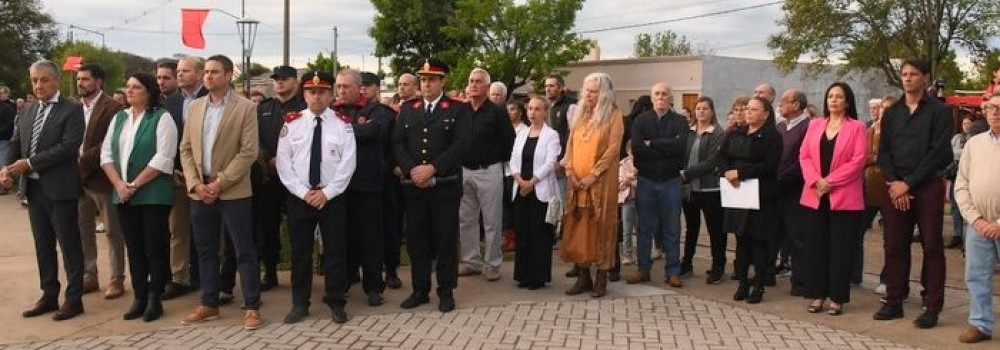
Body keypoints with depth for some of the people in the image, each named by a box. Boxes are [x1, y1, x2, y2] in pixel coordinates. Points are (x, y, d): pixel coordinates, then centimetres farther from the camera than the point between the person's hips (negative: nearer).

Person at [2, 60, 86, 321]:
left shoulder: (72, 111, -8)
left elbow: (69, 146, -18)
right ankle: (49, 296, 24)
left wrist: (29, 163, -18)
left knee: (69, 244, 1)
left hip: (59, 189, -7)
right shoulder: (27, 113, 14)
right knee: (43, 245, 14)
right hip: (34, 188, 7)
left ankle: (74, 298, 10)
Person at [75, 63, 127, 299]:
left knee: (113, 231, 3)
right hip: (78, 178, 7)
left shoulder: (112, 108, -11)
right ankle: (89, 276, 24)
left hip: (101, 178, -7)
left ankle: (117, 279, 12)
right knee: (83, 230, 13)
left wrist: (82, 161, -19)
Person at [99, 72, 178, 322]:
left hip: (153, 195, -6)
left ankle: (155, 299, 8)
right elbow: (107, 153, 9)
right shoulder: (119, 118, 14)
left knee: (155, 247, 0)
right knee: (134, 248, 9)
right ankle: (139, 297, 17)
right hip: (124, 195, 6)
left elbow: (162, 158, -14)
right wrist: (119, 184, -6)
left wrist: (134, 185, -14)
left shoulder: (161, 118, -5)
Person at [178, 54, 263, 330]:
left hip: (233, 191, -5)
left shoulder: (245, 108, -5)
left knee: (244, 251, -1)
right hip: (200, 191, 5)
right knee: (205, 251, 12)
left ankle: (252, 307, 6)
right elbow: (186, 149, 10)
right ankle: (209, 304, 24)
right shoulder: (195, 107, 11)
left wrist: (220, 183, -15)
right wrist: (195, 183, -4)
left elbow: (248, 152, -11)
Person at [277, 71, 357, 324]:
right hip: (298, 197, 1)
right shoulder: (291, 123, 3)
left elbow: (348, 164, -6)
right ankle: (300, 304, 19)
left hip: (333, 197, -1)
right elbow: (283, 163, -1)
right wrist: (303, 192, -9)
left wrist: (326, 192, -12)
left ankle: (336, 303, 16)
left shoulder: (342, 124, 0)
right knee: (300, 252, 8)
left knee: (335, 251, 4)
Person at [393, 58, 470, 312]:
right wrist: (412, 171, -10)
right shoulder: (407, 109, 12)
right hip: (413, 186, 3)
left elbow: (460, 145, -10)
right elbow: (398, 143, 5)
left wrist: (432, 168, -17)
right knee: (416, 239, 8)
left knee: (446, 240, 2)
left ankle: (446, 292, 13)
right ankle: (420, 290, 20)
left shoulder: (459, 110, 1)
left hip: (446, 186, -3)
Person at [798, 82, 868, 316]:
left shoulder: (857, 127, 0)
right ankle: (817, 295, 14)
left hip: (844, 197, -4)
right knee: (815, 245, 5)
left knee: (840, 248, 1)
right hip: (814, 196, 4)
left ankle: (837, 298, 8)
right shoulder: (815, 125, 13)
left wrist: (830, 181, -15)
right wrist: (816, 181, -10)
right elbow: (804, 156, 6)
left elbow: (858, 161, -9)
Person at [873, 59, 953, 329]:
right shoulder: (891, 113, 14)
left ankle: (933, 308, 4)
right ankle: (894, 302, 14)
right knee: (895, 247, 6)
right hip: (895, 188, 4)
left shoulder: (939, 111, 0)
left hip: (927, 187, -4)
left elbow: (938, 153, -8)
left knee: (932, 248, 0)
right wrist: (894, 183, -7)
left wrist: (908, 183, -12)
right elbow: (883, 152, 9)